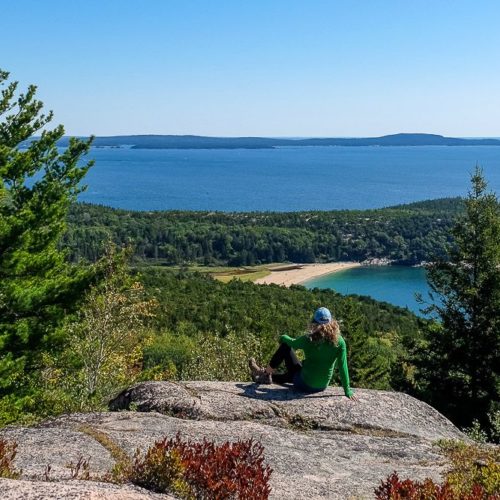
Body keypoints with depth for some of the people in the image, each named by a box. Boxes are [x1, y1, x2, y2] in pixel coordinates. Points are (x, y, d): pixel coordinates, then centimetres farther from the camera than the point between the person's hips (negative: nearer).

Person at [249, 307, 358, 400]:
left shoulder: (308, 340, -18)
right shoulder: (339, 342, -14)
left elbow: (291, 343, 2)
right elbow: (343, 367, -10)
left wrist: (283, 337, 24)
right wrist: (347, 391, -2)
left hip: (304, 385, -4)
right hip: (322, 387, 4)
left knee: (285, 346, 10)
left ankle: (266, 373, 24)